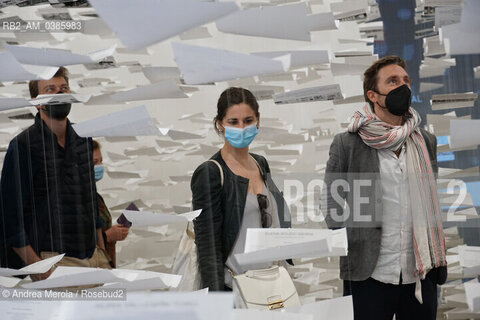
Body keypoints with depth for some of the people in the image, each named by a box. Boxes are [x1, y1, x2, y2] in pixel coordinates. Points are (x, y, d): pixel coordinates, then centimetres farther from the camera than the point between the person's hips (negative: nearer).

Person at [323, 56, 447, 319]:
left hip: (421, 273, 4)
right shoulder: (347, 144, -3)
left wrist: (439, 262, 12)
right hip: (370, 275, -4)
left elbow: (433, 203, 16)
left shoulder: (426, 142, 10)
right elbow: (332, 209, 1)